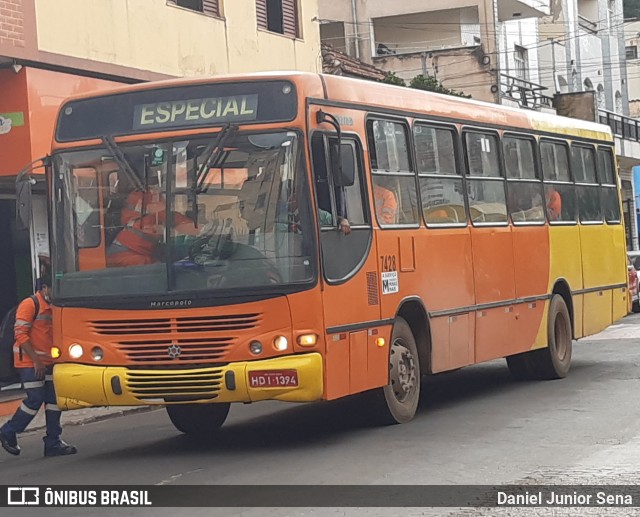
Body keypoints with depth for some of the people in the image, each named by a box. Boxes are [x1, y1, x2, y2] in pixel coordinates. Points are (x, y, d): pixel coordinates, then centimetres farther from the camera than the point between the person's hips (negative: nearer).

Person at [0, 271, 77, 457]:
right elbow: (20, 334, -17)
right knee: (35, 399, -8)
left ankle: (53, 443, 8)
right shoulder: (29, 305, -12)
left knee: (54, 399, 3)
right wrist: (36, 360, -19)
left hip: (48, 362, 8)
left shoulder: (53, 308, 13)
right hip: (29, 362, -8)